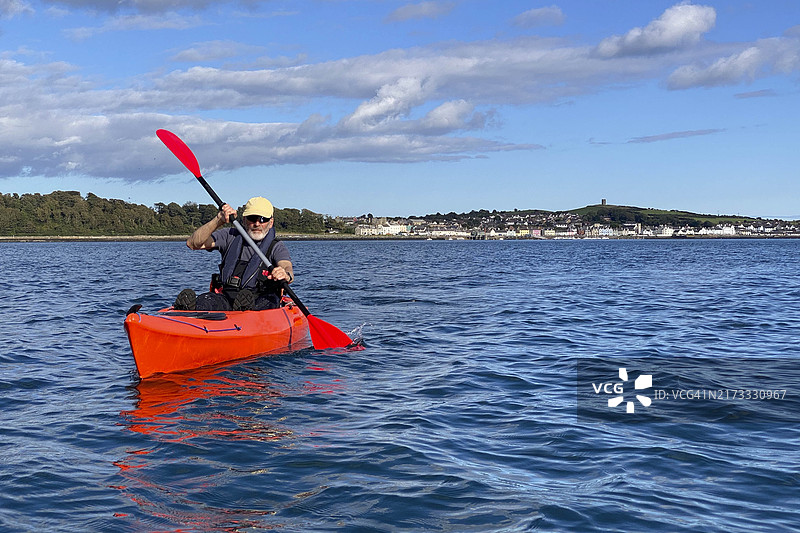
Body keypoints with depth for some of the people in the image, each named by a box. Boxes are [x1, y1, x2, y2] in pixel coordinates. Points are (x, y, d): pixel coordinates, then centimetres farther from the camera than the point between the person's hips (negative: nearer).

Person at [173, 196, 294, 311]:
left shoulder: (276, 247, 10)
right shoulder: (231, 236, 16)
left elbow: (288, 271, -11)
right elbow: (193, 244, 5)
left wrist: (285, 275, -38)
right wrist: (219, 220, -8)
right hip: (225, 298, 1)